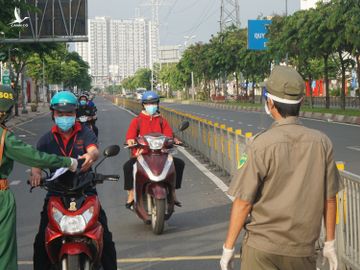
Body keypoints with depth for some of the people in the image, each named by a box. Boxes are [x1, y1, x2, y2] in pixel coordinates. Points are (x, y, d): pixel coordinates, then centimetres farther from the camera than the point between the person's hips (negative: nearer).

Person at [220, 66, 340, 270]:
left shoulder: (261, 145, -14)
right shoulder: (322, 143, -3)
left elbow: (243, 202, -12)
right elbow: (329, 199, 3)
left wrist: (228, 247, -3)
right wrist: (330, 244, 14)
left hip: (263, 248, -3)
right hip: (303, 250, 4)